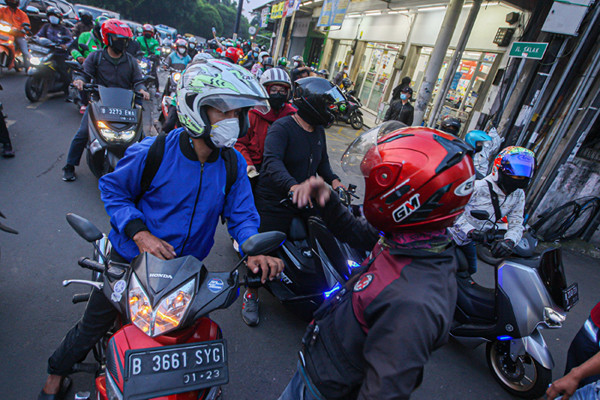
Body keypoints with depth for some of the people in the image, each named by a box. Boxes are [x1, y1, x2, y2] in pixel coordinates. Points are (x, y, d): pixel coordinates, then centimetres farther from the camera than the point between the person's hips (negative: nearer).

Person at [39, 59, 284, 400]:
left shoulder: (234, 164, -13)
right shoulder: (153, 152, -22)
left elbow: (241, 214, -11)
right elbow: (112, 189, -9)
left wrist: (255, 251, -30)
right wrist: (139, 233, -23)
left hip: (184, 268, 3)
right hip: (131, 258, -2)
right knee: (93, 327, 19)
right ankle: (57, 372, 51)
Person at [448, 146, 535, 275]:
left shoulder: (519, 195, -7)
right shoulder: (479, 187, -27)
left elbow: (517, 223, -10)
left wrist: (509, 240, -33)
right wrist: (469, 230, -40)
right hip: (451, 235, -7)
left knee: (471, 269, 24)